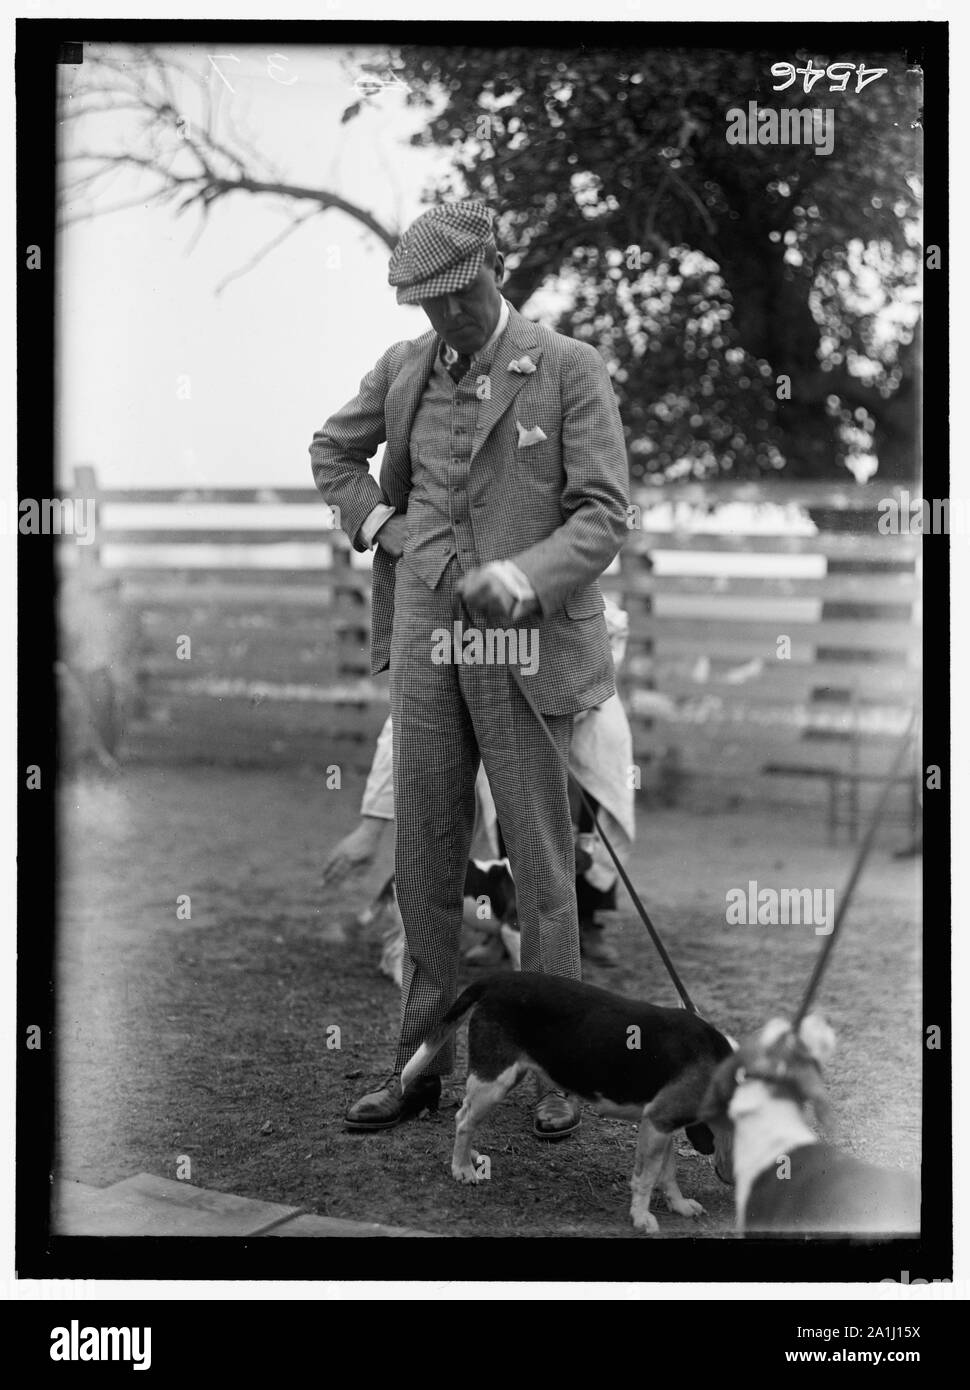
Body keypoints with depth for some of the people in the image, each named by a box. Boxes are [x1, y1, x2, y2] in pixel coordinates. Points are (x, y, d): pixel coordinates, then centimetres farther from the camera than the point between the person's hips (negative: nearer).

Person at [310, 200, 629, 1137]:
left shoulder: (570, 371, -4)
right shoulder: (404, 367, 8)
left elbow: (603, 515, -8)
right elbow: (331, 451, 26)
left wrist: (524, 575, -25)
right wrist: (377, 522, 8)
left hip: (525, 642, -4)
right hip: (426, 638, 4)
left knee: (541, 866, 2)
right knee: (423, 861, 9)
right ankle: (420, 1064, 21)